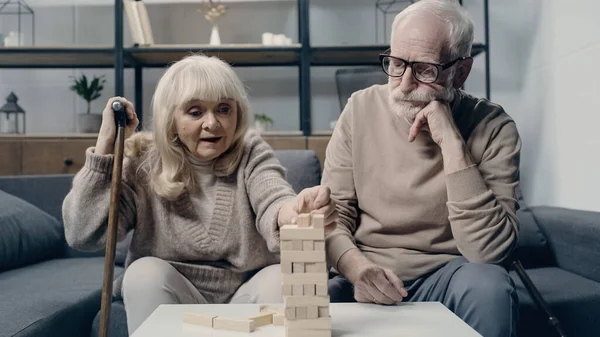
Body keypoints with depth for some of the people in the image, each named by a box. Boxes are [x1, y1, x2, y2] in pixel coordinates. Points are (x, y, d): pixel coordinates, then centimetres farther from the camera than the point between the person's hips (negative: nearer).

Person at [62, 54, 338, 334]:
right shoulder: (143, 165, -5)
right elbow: (83, 235, -15)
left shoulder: (252, 154, -4)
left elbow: (272, 200, -26)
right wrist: (106, 142, -17)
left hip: (245, 300, 0)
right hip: (167, 302, 0)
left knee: (283, 278, -28)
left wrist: (291, 212, -52)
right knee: (145, 272, -27)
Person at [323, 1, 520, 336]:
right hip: (364, 282, 2)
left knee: (488, 285, -32)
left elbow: (489, 252, -20)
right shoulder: (361, 108, -2)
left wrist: (452, 144, -25)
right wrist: (354, 266, -23)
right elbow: (334, 212, -2)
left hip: (445, 278, -1)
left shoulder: (492, 128, -10)